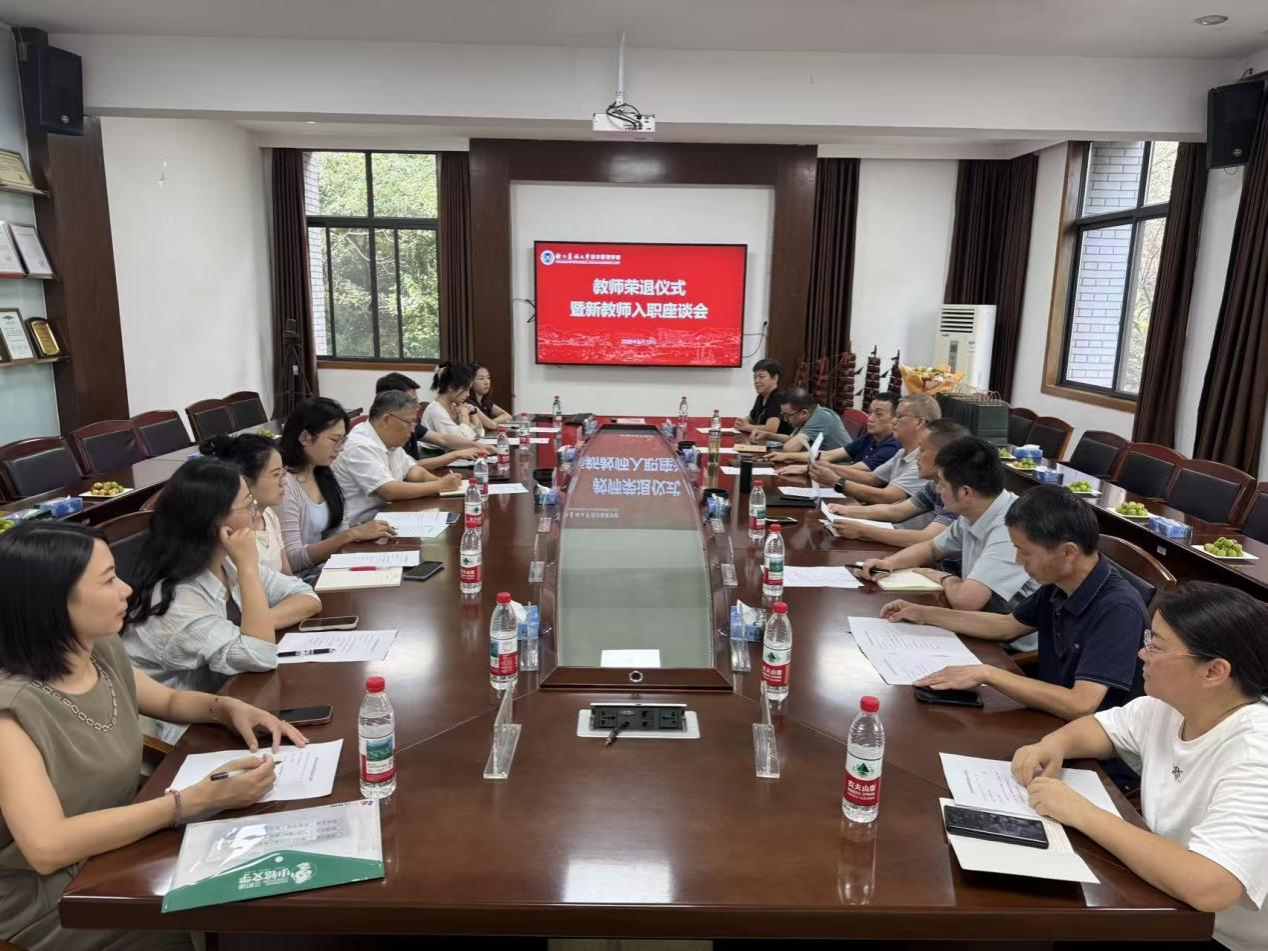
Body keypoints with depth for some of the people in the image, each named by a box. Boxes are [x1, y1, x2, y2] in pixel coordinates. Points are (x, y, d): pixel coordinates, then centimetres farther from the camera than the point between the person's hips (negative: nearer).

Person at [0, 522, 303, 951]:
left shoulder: (104, 650, -6)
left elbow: (168, 700, 13)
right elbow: (48, 847, -34)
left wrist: (228, 708, -8)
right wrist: (199, 798, -36)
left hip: (120, 849, 6)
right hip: (50, 899, -6)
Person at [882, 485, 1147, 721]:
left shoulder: (1118, 609, -25)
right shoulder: (1059, 585, -2)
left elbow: (1080, 705, -33)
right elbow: (1007, 626, 15)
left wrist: (987, 673, -28)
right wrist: (924, 614, 13)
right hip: (1052, 718, 7)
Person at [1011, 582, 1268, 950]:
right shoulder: (1172, 703, -5)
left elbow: (1206, 887, -39)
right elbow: (1104, 726, 12)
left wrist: (1084, 814, -30)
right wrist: (1054, 744, -10)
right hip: (1163, 897, 7)